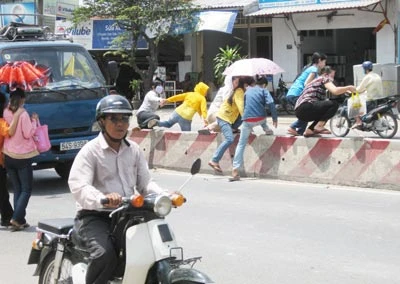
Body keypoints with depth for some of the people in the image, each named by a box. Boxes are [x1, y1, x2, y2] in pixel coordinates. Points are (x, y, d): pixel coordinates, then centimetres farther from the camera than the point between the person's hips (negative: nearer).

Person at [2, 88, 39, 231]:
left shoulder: (5, 113, 0)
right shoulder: (23, 114, -15)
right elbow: (28, 133, -15)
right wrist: (34, 121, -1)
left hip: (8, 156, 5)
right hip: (23, 156, -5)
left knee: (17, 189, 12)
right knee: (26, 190, 3)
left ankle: (20, 220, 8)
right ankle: (16, 218, -12)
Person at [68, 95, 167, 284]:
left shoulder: (134, 150, 14)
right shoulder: (91, 150, -7)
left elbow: (145, 182, 11)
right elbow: (78, 186, -20)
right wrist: (102, 199, -41)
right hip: (94, 217, -6)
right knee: (105, 254, -31)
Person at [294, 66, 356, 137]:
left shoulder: (316, 81, 32)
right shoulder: (324, 79, 5)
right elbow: (335, 91, -13)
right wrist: (348, 87, 1)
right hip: (306, 108, -10)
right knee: (334, 104, -9)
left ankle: (309, 130, 14)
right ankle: (319, 126, -12)